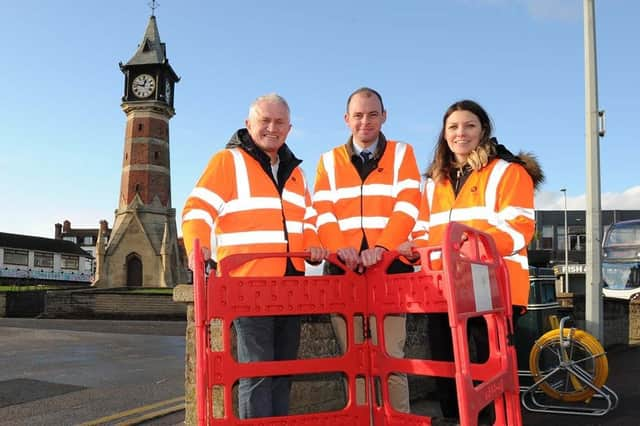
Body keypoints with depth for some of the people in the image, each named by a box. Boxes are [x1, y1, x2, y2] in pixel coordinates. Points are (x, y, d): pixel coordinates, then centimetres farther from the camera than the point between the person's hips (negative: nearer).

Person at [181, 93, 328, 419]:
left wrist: (312, 245, 4)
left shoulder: (293, 170, 18)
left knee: (283, 367, 14)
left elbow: (306, 218, 24)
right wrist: (197, 245, -29)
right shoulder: (228, 161, -2)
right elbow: (198, 209, -10)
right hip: (249, 282, -7)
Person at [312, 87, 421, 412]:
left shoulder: (401, 154, 10)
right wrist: (340, 248, -17)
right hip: (344, 268, 2)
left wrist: (381, 247, -20)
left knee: (391, 357, -1)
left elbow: (407, 206, -4)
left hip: (390, 267, -1)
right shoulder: (329, 161, 14)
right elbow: (322, 213, 2)